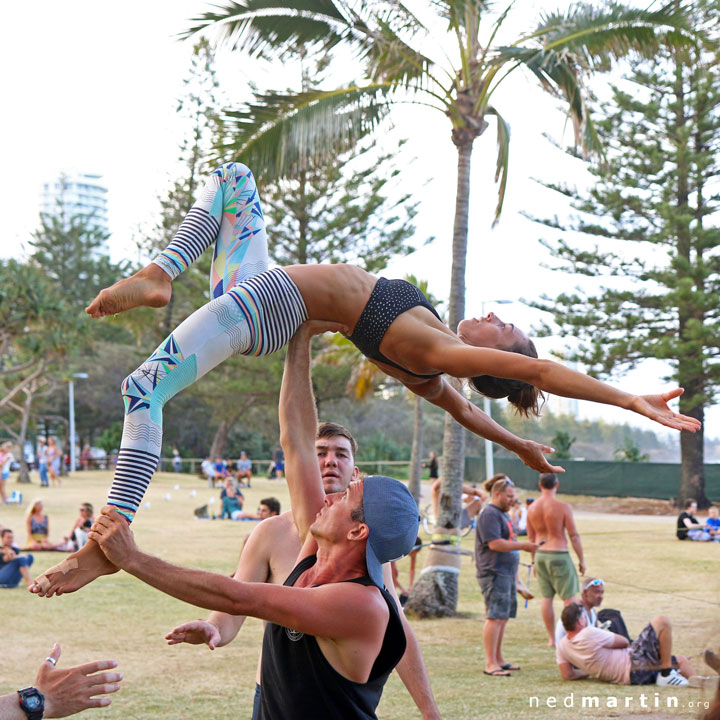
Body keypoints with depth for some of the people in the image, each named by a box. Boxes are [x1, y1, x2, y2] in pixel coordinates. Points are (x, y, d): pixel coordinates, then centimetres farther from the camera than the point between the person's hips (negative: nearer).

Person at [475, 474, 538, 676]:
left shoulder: (503, 514, 21)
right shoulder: (489, 515, -13)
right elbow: (495, 544, -23)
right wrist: (523, 546, -17)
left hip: (506, 572, 10)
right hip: (494, 573, -10)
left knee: (502, 618, 13)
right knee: (495, 617, -13)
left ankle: (498, 659, 20)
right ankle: (490, 664, -14)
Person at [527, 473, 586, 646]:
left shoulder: (532, 508, 3)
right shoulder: (563, 507, -13)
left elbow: (531, 537, 10)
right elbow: (574, 536, -11)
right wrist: (581, 560, -2)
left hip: (540, 555, 5)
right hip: (559, 554, -5)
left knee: (546, 597, 11)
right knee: (569, 598, 3)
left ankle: (551, 638, 15)